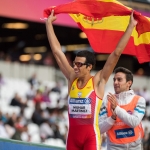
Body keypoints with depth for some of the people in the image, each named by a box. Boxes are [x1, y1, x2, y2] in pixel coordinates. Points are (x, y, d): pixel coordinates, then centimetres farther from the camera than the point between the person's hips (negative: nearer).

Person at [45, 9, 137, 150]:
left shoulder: (98, 81, -5)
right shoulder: (72, 78, 7)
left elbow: (117, 53, -8)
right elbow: (57, 51, 11)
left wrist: (131, 26, -9)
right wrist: (48, 23, 13)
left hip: (91, 135, -5)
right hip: (72, 135, 5)